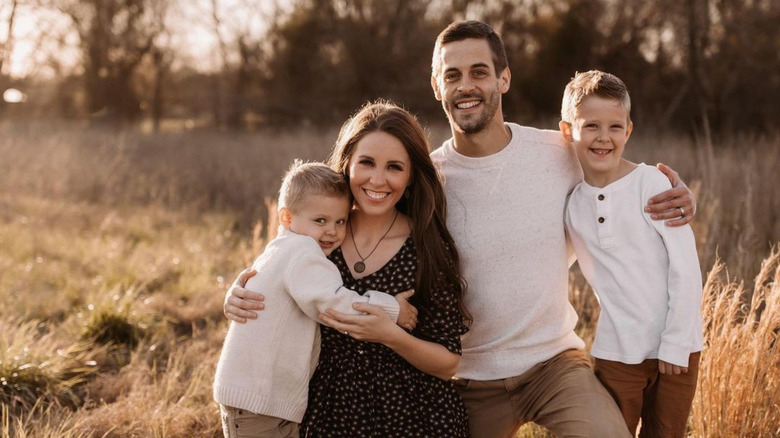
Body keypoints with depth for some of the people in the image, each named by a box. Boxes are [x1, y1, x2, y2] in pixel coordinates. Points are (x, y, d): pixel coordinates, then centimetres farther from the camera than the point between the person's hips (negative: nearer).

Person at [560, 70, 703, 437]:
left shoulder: (651, 183, -9)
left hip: (676, 347, -2)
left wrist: (675, 343, -11)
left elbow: (686, 266, -10)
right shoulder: (571, 201, 1)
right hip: (617, 351, 2)